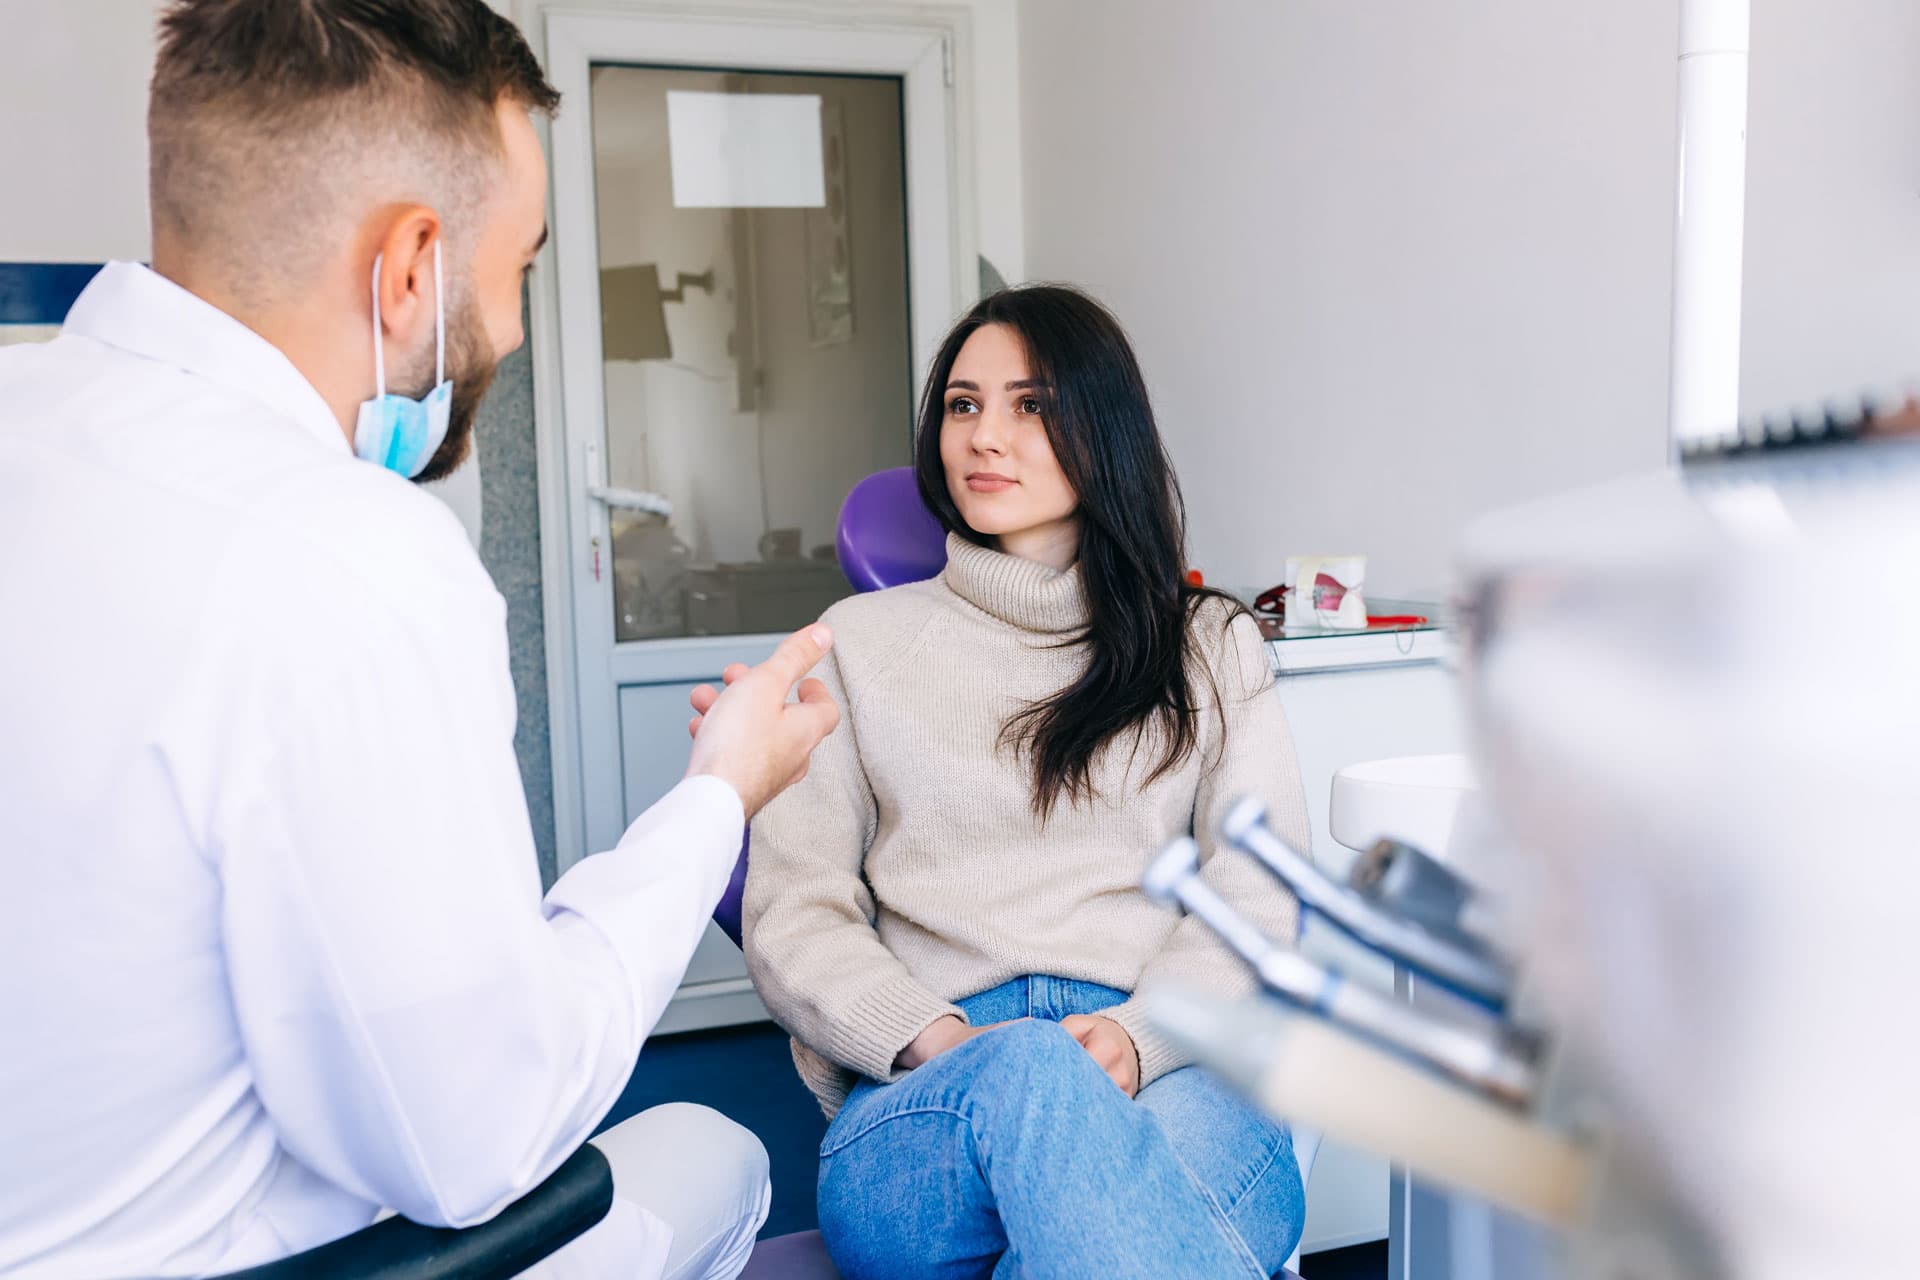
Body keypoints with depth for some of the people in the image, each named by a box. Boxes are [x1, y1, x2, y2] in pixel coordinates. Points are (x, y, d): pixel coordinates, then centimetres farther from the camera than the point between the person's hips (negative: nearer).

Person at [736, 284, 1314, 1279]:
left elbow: (1256, 898, 7)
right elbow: (792, 915, 8)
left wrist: (1139, 1032, -14)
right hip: (921, 1103, 1)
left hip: (1176, 1078, 0)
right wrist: (944, 1042, -11)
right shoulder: (862, 641, 18)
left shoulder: (1208, 644, 19)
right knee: (1031, 1075, -37)